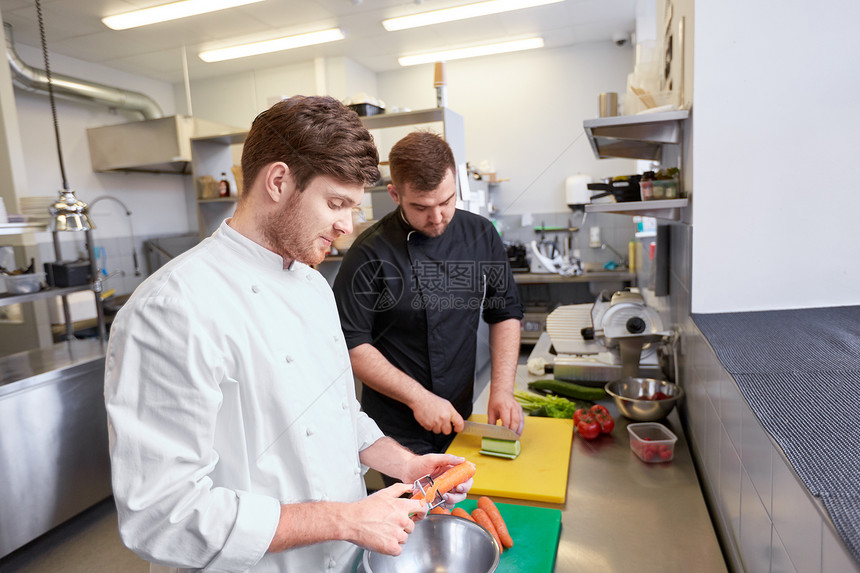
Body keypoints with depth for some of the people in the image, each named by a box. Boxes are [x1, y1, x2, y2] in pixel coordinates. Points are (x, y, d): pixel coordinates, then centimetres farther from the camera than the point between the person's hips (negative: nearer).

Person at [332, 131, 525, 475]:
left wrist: (502, 389, -6)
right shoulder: (370, 254, -17)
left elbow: (505, 313, 4)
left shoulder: (481, 235, -2)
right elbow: (352, 344, -14)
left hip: (462, 420, 5)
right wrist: (417, 397, -18)